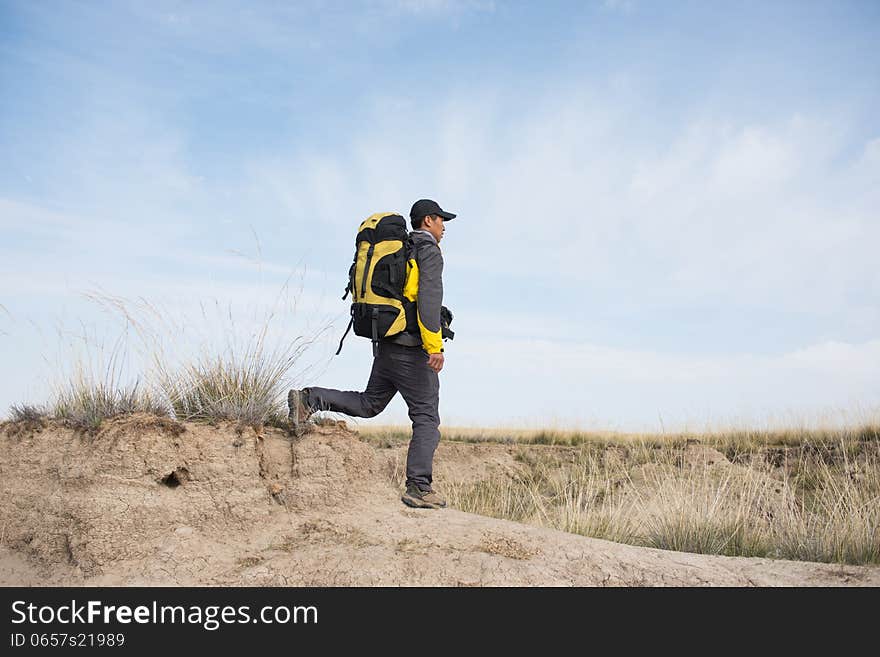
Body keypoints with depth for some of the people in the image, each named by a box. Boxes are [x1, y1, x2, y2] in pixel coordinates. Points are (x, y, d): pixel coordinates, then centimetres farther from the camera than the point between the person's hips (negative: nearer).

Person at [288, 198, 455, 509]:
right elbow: (429, 297, -20)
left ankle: (310, 399, 2)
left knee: (369, 403, 18)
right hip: (412, 347, -8)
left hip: (387, 344, 8)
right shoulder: (429, 251, -7)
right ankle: (419, 488, -4)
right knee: (426, 417, -3)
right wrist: (435, 346, -24)